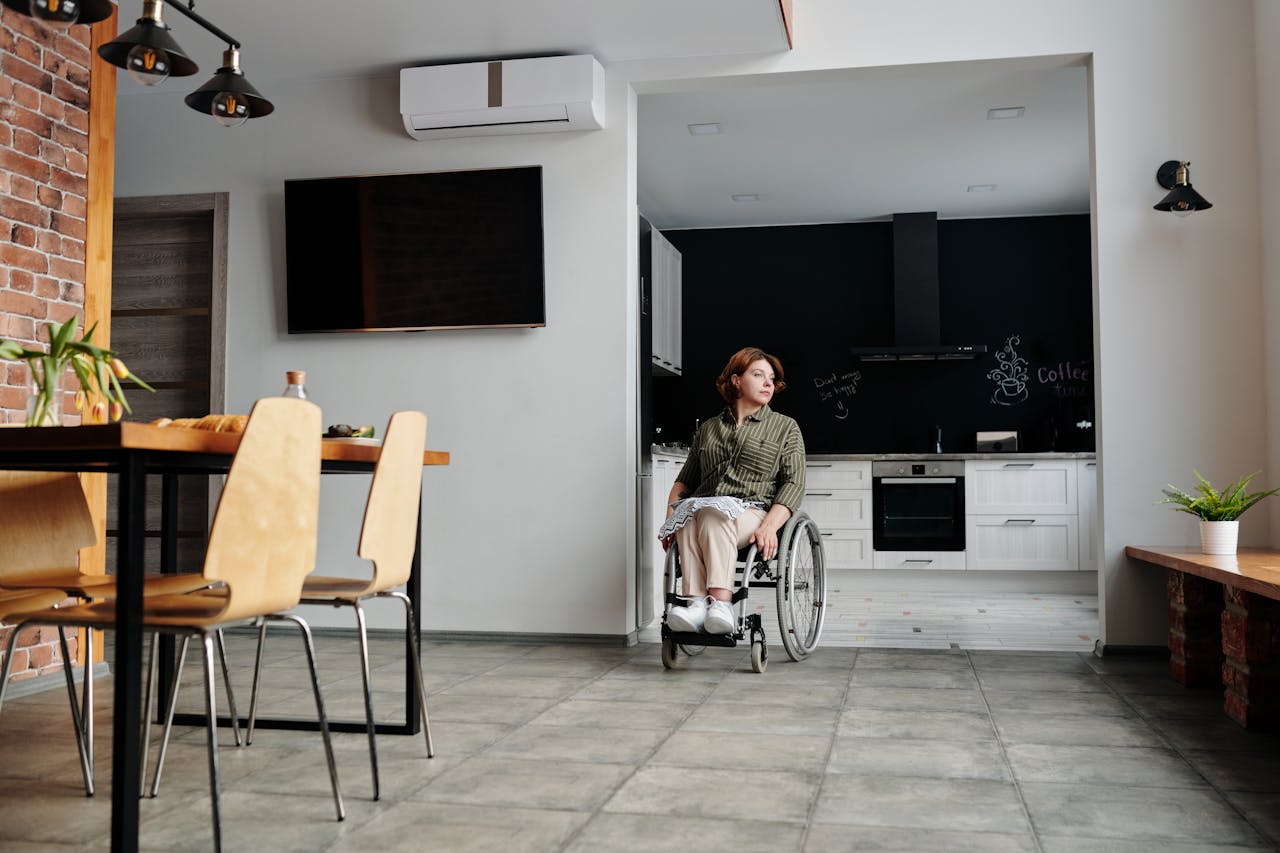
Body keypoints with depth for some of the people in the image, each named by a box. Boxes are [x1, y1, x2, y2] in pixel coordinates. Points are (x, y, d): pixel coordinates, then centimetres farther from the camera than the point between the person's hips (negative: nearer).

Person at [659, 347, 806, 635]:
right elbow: (684, 480, 24)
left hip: (751, 513, -3)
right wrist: (669, 518, 3)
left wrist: (769, 526, -14)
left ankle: (720, 602, -49)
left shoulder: (785, 428, 16)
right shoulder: (707, 429, 25)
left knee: (712, 516, -37)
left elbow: (794, 484, 4)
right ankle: (696, 602, -45)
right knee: (689, 517, -34)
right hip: (702, 509, 3)